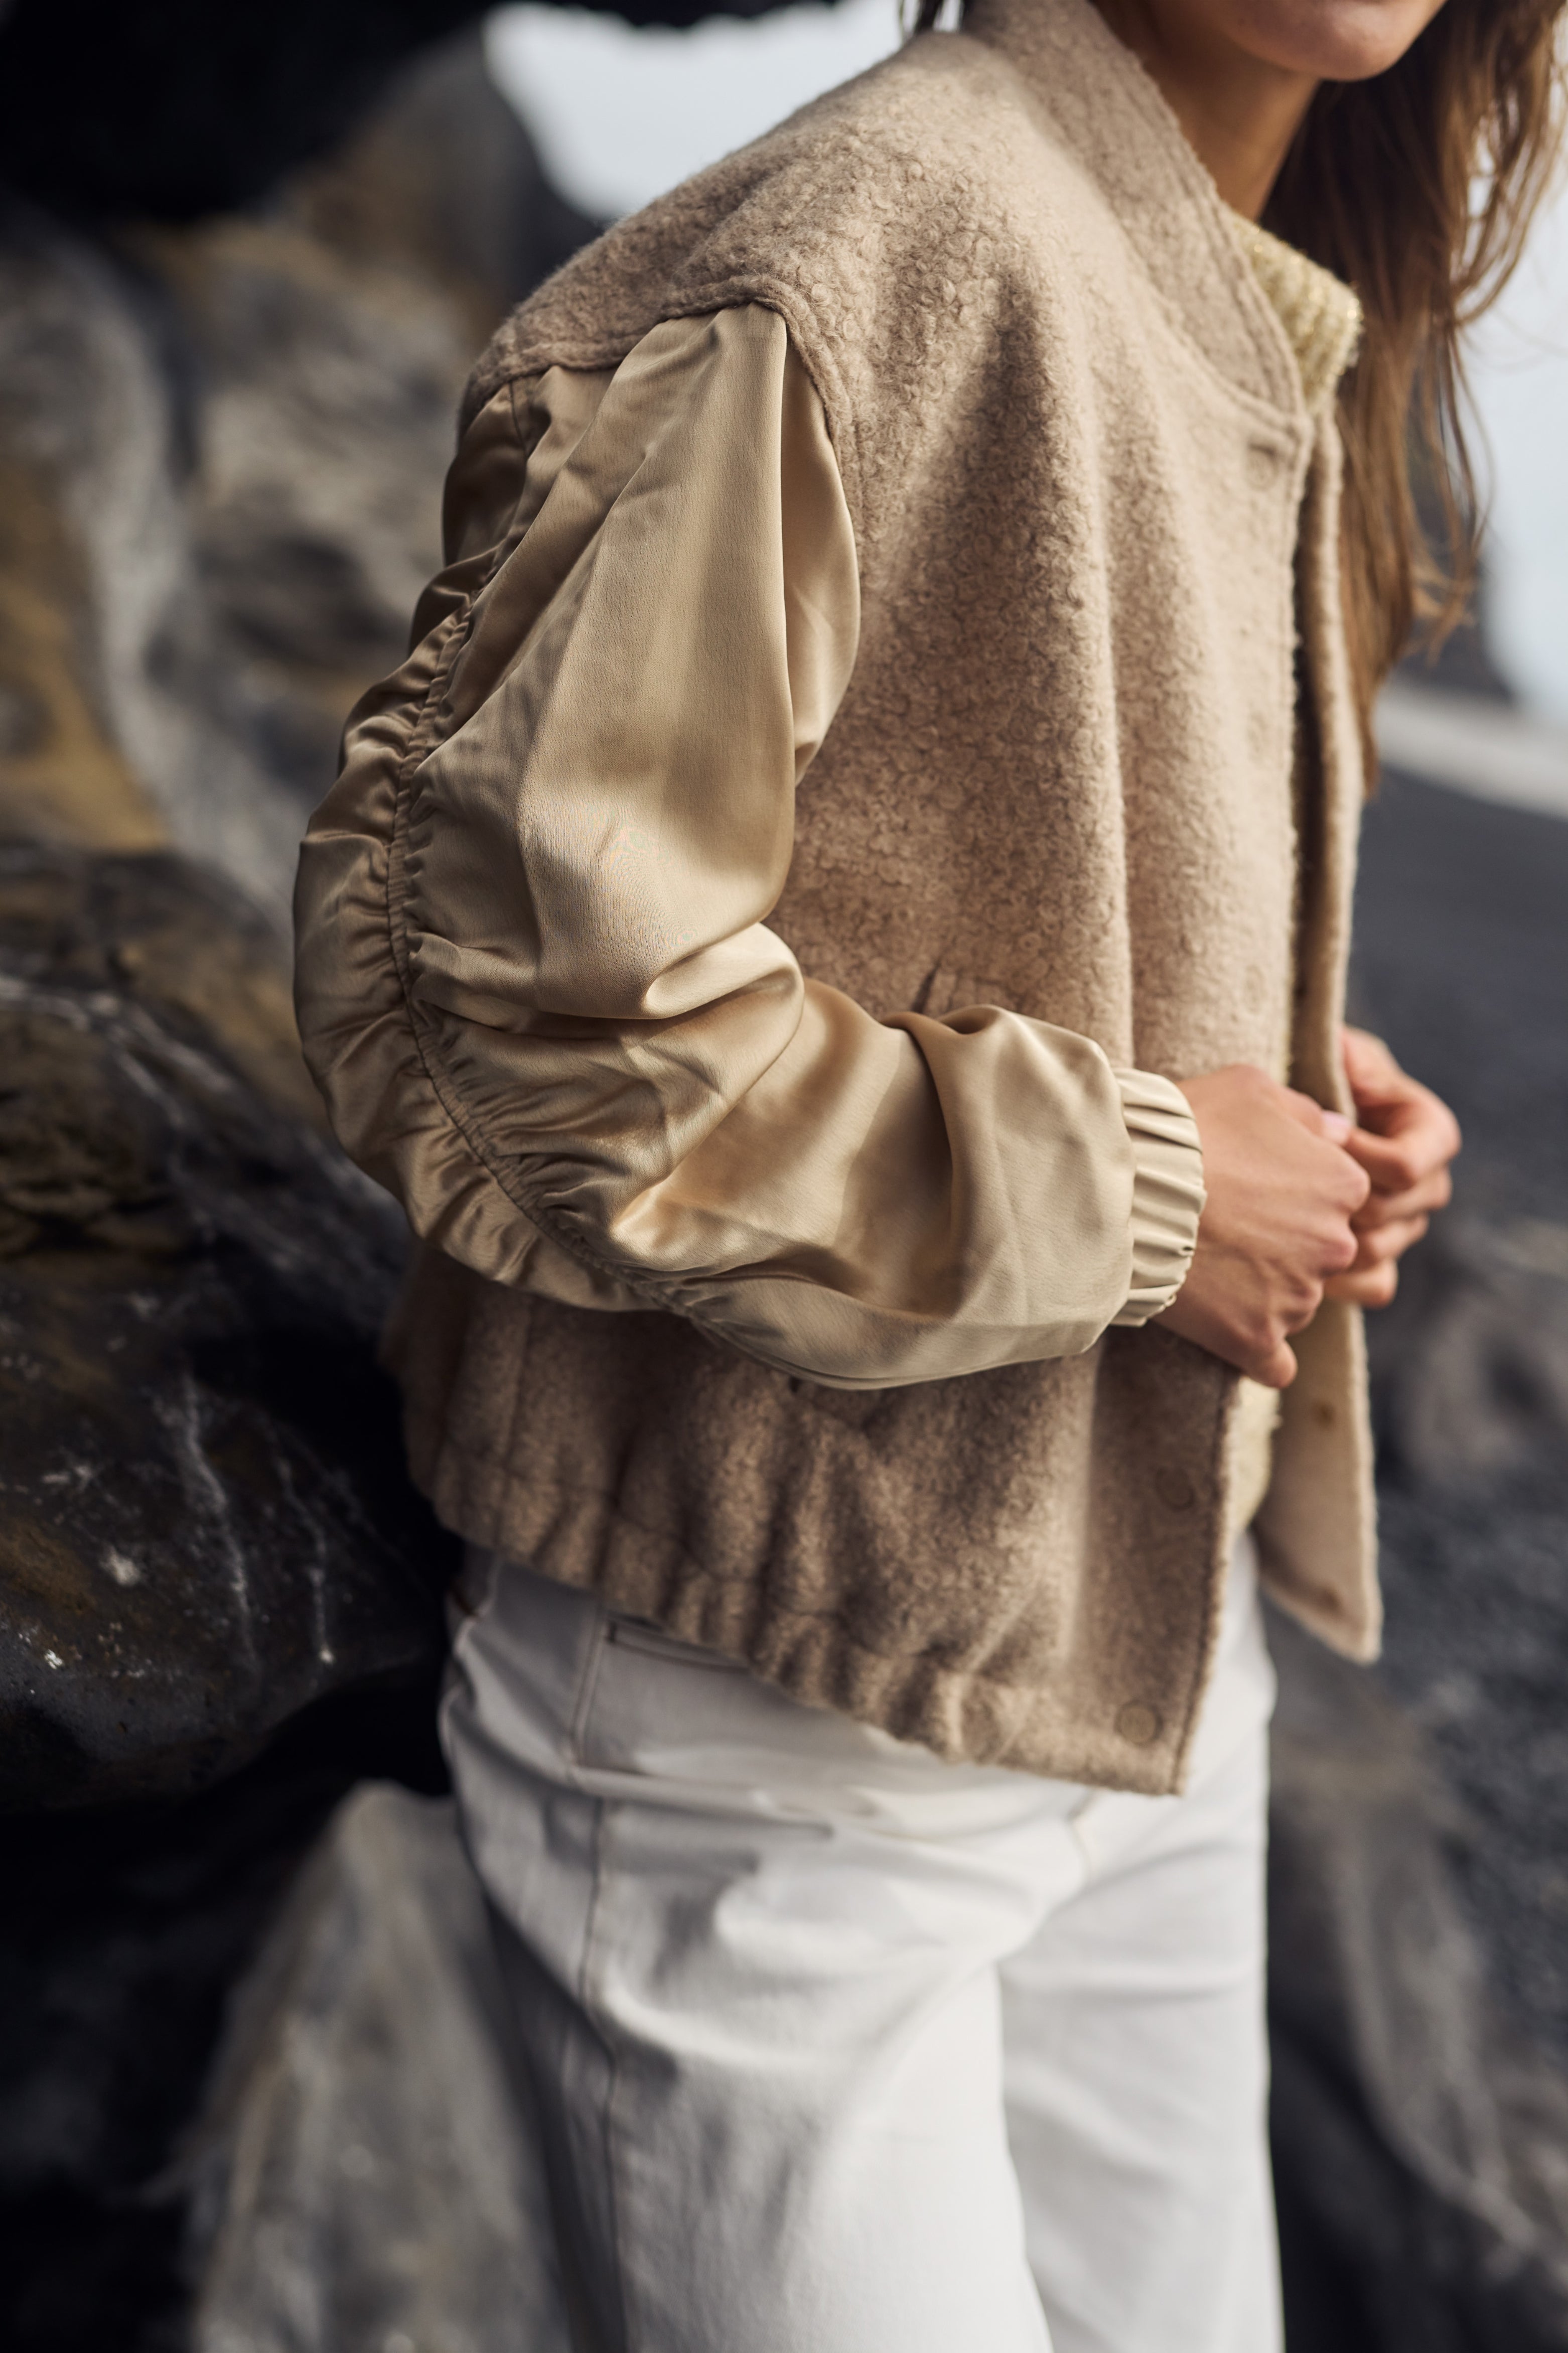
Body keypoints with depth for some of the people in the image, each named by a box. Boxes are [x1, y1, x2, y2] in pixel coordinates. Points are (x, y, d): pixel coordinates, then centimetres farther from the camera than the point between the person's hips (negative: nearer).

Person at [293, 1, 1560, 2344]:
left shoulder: (1273, 340, 10)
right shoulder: (874, 248, -19)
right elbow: (498, 975, -25)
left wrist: (1289, 1081, 2)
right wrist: (1119, 1193, -19)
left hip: (1148, 1671, 9)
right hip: (773, 1726, -8)